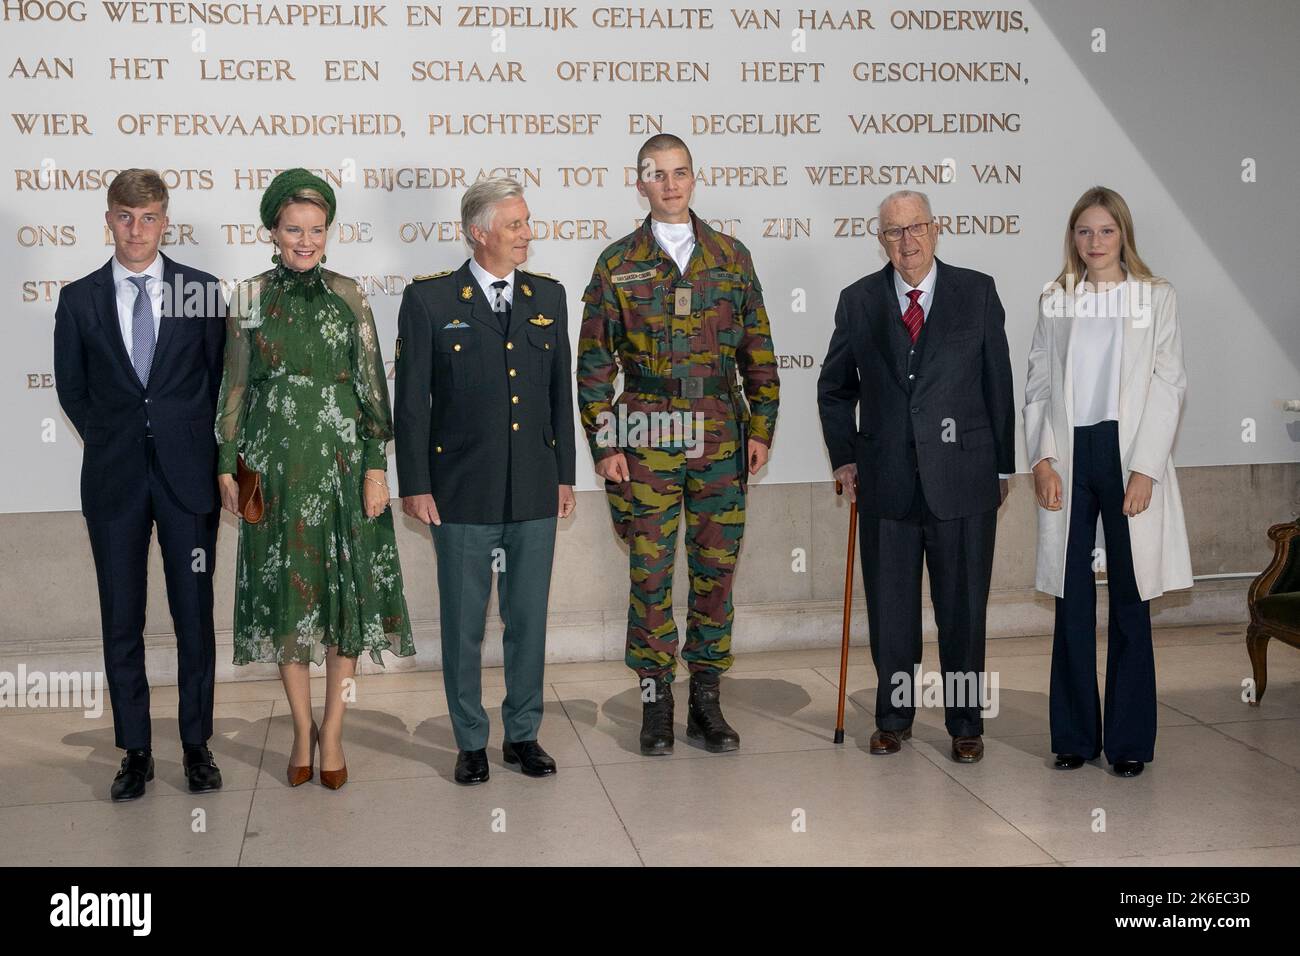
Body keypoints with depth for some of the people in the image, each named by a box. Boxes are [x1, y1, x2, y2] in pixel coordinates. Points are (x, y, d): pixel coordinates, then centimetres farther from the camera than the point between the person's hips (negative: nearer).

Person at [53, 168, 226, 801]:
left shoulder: (202, 292, 2)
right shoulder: (79, 299, 5)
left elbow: (221, 380, 6)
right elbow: (71, 388, 12)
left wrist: (206, 454, 3)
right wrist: (112, 445, 7)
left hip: (188, 477, -1)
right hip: (114, 483, 1)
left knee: (194, 618, 4)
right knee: (121, 623, 6)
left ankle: (196, 745, 16)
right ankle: (135, 751, 16)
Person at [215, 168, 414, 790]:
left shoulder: (348, 296, 3)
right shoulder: (248, 297, 5)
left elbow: (372, 384, 1)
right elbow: (235, 385, 8)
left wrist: (375, 465, -6)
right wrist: (228, 464, 3)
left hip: (342, 460, 0)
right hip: (275, 464, 1)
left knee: (345, 591, 1)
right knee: (285, 593, 4)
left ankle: (332, 730, 13)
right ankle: (302, 730, 18)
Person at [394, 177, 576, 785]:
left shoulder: (548, 297, 8)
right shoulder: (429, 300, -3)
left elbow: (560, 392, 12)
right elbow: (410, 400, -3)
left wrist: (565, 474, 10)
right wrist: (414, 485, -6)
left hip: (535, 495, 3)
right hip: (462, 494, -3)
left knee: (529, 619, 11)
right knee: (464, 622, 7)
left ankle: (523, 734, 25)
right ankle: (471, 741, 21)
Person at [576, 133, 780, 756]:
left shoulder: (731, 258, 8)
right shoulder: (617, 264, 3)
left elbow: (758, 352, 8)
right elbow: (594, 363, 1)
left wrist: (761, 428, 1)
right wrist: (603, 444, -5)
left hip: (721, 437, 2)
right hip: (646, 438, -2)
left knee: (716, 568, 6)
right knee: (650, 570, 2)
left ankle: (706, 703, 18)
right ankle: (655, 703, 14)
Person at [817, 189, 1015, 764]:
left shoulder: (977, 292, 3)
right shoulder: (859, 301, 6)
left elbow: (998, 383, 4)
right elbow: (834, 388, 16)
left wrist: (1002, 466, 4)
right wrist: (843, 457, 7)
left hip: (962, 478, -1)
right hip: (887, 480, 1)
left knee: (963, 608, 7)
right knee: (890, 609, 9)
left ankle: (965, 723, 21)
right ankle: (893, 717, 25)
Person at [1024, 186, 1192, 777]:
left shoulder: (1156, 297, 5)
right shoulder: (1055, 301, 11)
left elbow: (1168, 387, -1)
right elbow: (1038, 384, 9)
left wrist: (1145, 470, -10)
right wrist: (1043, 459, -4)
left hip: (1128, 454, -2)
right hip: (1068, 459, 2)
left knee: (1130, 601, 1)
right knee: (1072, 601, 4)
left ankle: (1129, 739, 10)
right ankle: (1075, 735, 14)